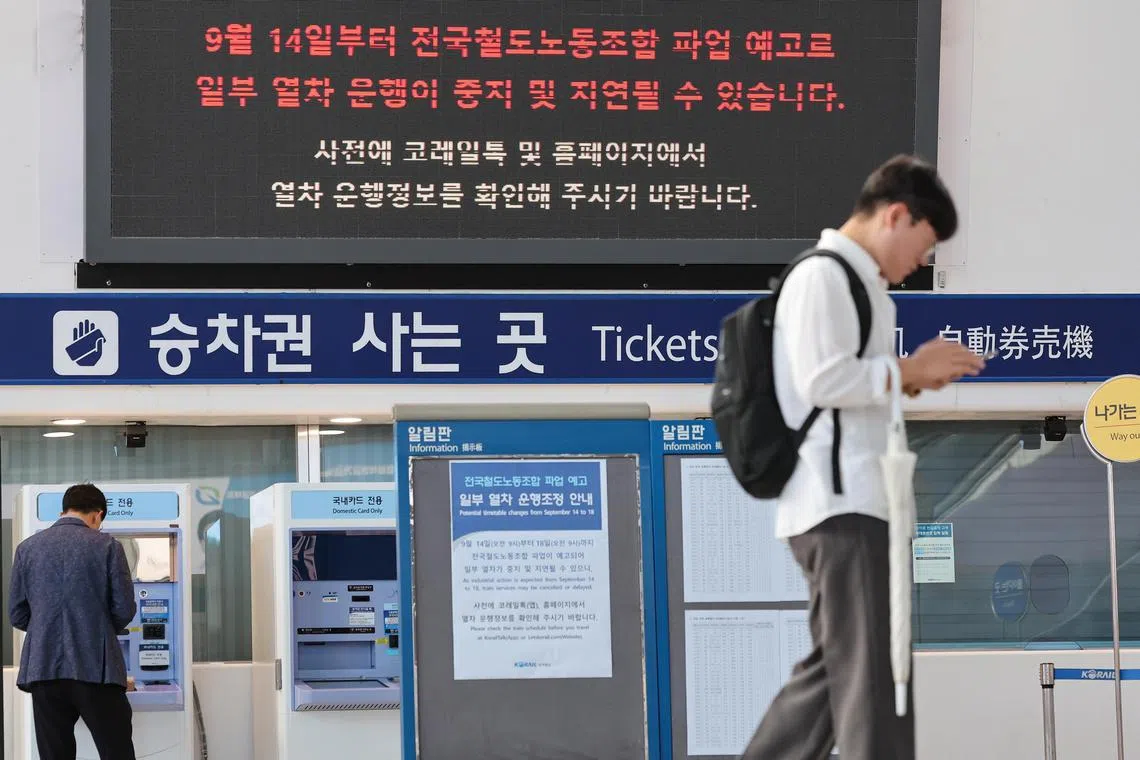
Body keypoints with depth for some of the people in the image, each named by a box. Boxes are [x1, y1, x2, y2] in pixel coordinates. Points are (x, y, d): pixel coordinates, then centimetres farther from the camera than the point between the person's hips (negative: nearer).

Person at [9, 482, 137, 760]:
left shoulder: (27, 548, 6)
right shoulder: (107, 546, -2)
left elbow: (17, 614, 8)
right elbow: (124, 609, -2)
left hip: (44, 669, 3)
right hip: (97, 669, -3)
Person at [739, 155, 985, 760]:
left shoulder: (859, 282, 21)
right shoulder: (821, 275, -10)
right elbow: (820, 381, -19)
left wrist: (908, 380, 9)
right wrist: (907, 369, -10)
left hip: (849, 499, 10)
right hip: (837, 501, -10)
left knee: (838, 666, 13)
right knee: (870, 672, -10)